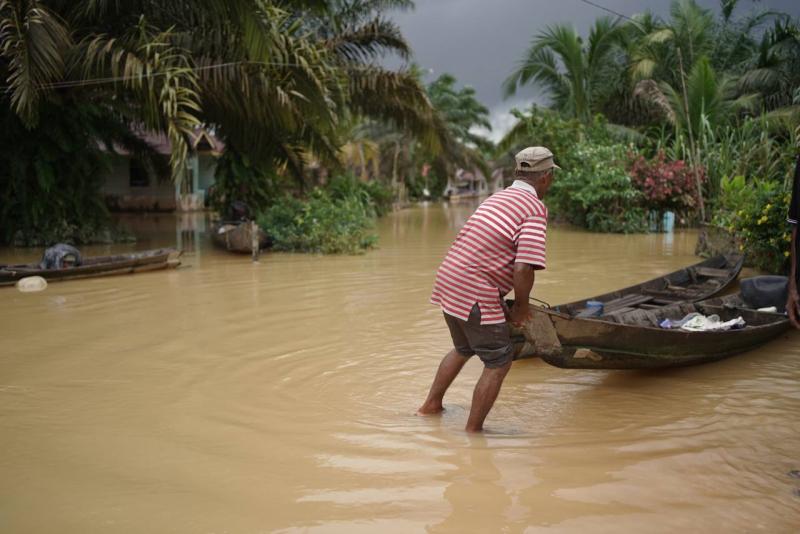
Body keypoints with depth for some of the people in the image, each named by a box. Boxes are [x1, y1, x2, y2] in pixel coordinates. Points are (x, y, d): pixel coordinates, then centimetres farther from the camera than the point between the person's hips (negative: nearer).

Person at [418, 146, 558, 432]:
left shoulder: (497, 198, 15)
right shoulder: (535, 208, -12)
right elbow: (524, 269, -22)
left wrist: (501, 302, 19)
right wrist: (521, 306, -5)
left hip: (448, 282, 9)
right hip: (476, 297, -9)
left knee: (463, 349, 30)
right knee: (499, 363, 7)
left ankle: (431, 405, 41)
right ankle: (473, 431, 15)